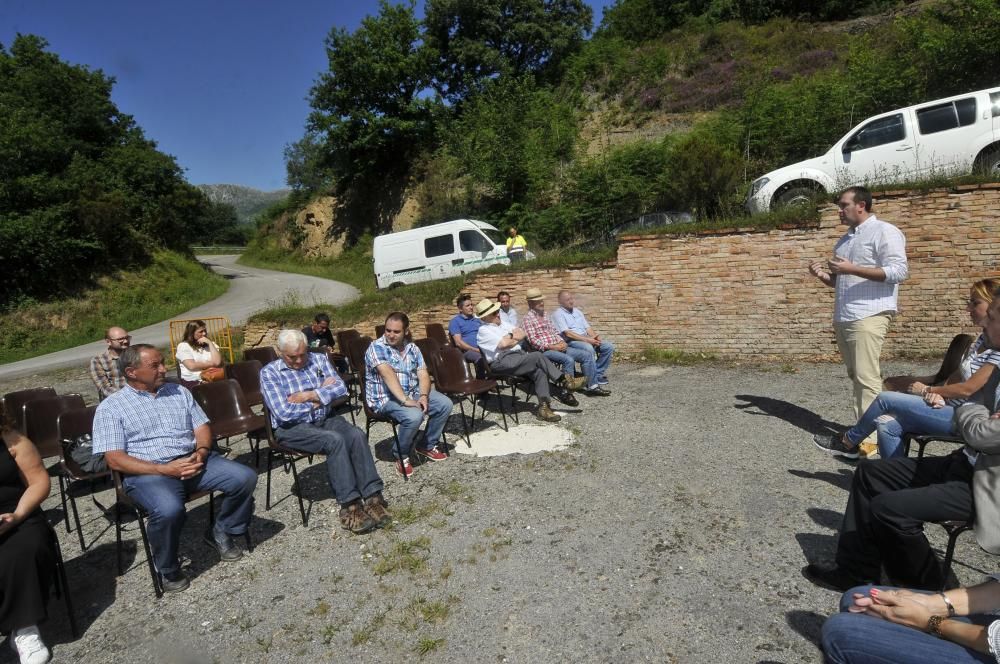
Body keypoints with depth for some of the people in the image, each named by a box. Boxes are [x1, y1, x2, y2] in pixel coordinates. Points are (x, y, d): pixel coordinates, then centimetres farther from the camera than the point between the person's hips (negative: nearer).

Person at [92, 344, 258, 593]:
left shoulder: (179, 392, 16)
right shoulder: (110, 408, 2)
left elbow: (202, 426, 14)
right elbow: (114, 459, -7)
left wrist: (201, 451, -9)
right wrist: (163, 469, -18)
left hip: (191, 460, 5)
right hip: (148, 472, -4)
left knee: (245, 478, -17)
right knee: (169, 509, -36)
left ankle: (220, 532, 10)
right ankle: (167, 569, -5)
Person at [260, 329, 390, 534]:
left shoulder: (319, 359, 7)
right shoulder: (269, 373, -5)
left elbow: (341, 389, -4)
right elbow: (283, 413, -15)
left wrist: (309, 395, -15)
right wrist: (323, 393, -7)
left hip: (326, 419, 4)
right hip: (292, 427, -4)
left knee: (356, 434, -26)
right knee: (335, 440, -32)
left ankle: (373, 497, -26)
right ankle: (350, 505, -27)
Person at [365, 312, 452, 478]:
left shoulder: (412, 348, 7)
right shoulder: (377, 347, -13)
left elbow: (423, 374, 1)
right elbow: (388, 375, -26)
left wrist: (423, 396, -19)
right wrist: (405, 400, -35)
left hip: (413, 392, 7)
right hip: (385, 397, -7)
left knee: (445, 404, -7)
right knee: (414, 416, -32)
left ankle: (427, 446, 11)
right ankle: (401, 456, -5)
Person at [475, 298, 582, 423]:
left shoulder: (501, 325, 24)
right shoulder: (483, 330, -1)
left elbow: (522, 334, 17)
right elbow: (503, 344, -14)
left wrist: (510, 337, -3)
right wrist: (514, 337, 5)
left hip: (517, 356, 7)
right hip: (502, 362, -7)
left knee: (539, 371, -21)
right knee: (537, 356, -21)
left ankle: (544, 407, -24)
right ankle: (563, 381, -10)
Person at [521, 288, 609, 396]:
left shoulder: (544, 315, 20)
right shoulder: (528, 318, -6)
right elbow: (533, 341, -15)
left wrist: (562, 342, 1)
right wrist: (552, 347, -18)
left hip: (558, 346, 9)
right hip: (544, 351, -8)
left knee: (587, 354, -2)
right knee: (568, 360, -34)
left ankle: (592, 386, 2)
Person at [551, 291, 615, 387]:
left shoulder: (577, 311, 21)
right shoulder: (558, 314, -4)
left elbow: (587, 327, 17)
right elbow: (567, 333, -15)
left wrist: (595, 337, -6)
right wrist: (587, 339, -21)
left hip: (586, 339, 8)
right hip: (571, 342, -8)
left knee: (609, 347, -8)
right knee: (589, 348, -36)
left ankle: (598, 374, -3)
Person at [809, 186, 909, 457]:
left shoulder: (884, 231, -4)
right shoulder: (845, 239, 21)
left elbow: (899, 271, -15)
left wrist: (852, 268, -20)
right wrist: (824, 275, 5)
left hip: (868, 317, -8)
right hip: (842, 318, 8)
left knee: (867, 377, -10)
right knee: (855, 376, 11)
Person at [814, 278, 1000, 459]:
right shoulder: (983, 339, 14)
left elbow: (969, 388, -19)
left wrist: (927, 390, -6)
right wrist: (938, 394, -6)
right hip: (949, 408, 8)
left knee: (885, 399, -9)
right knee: (887, 425, -10)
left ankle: (847, 442, 11)